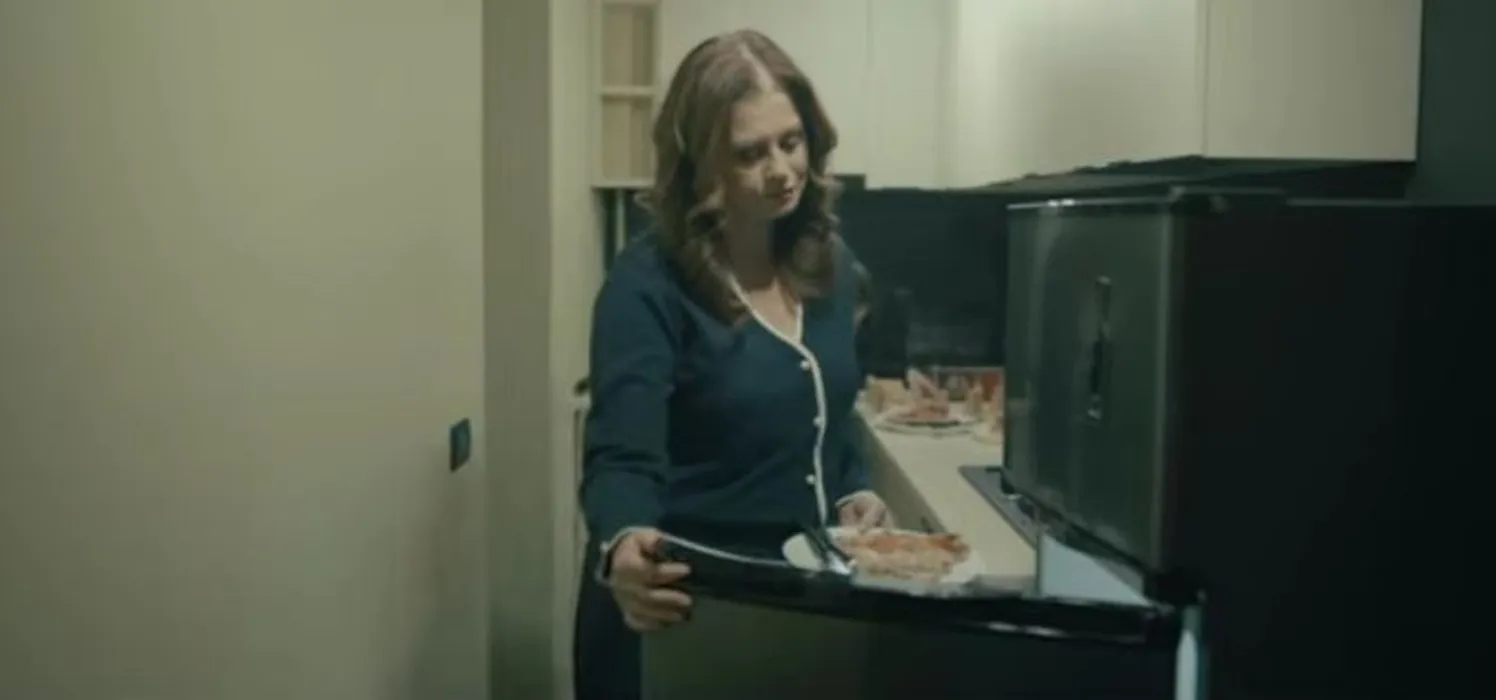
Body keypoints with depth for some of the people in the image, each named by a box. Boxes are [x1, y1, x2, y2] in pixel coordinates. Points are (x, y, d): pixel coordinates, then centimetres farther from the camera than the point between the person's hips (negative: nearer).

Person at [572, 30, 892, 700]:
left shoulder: (828, 264, 2)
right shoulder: (648, 286, -18)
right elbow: (624, 459, -26)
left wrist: (853, 492, -5)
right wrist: (622, 545, -46)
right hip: (682, 611, -6)